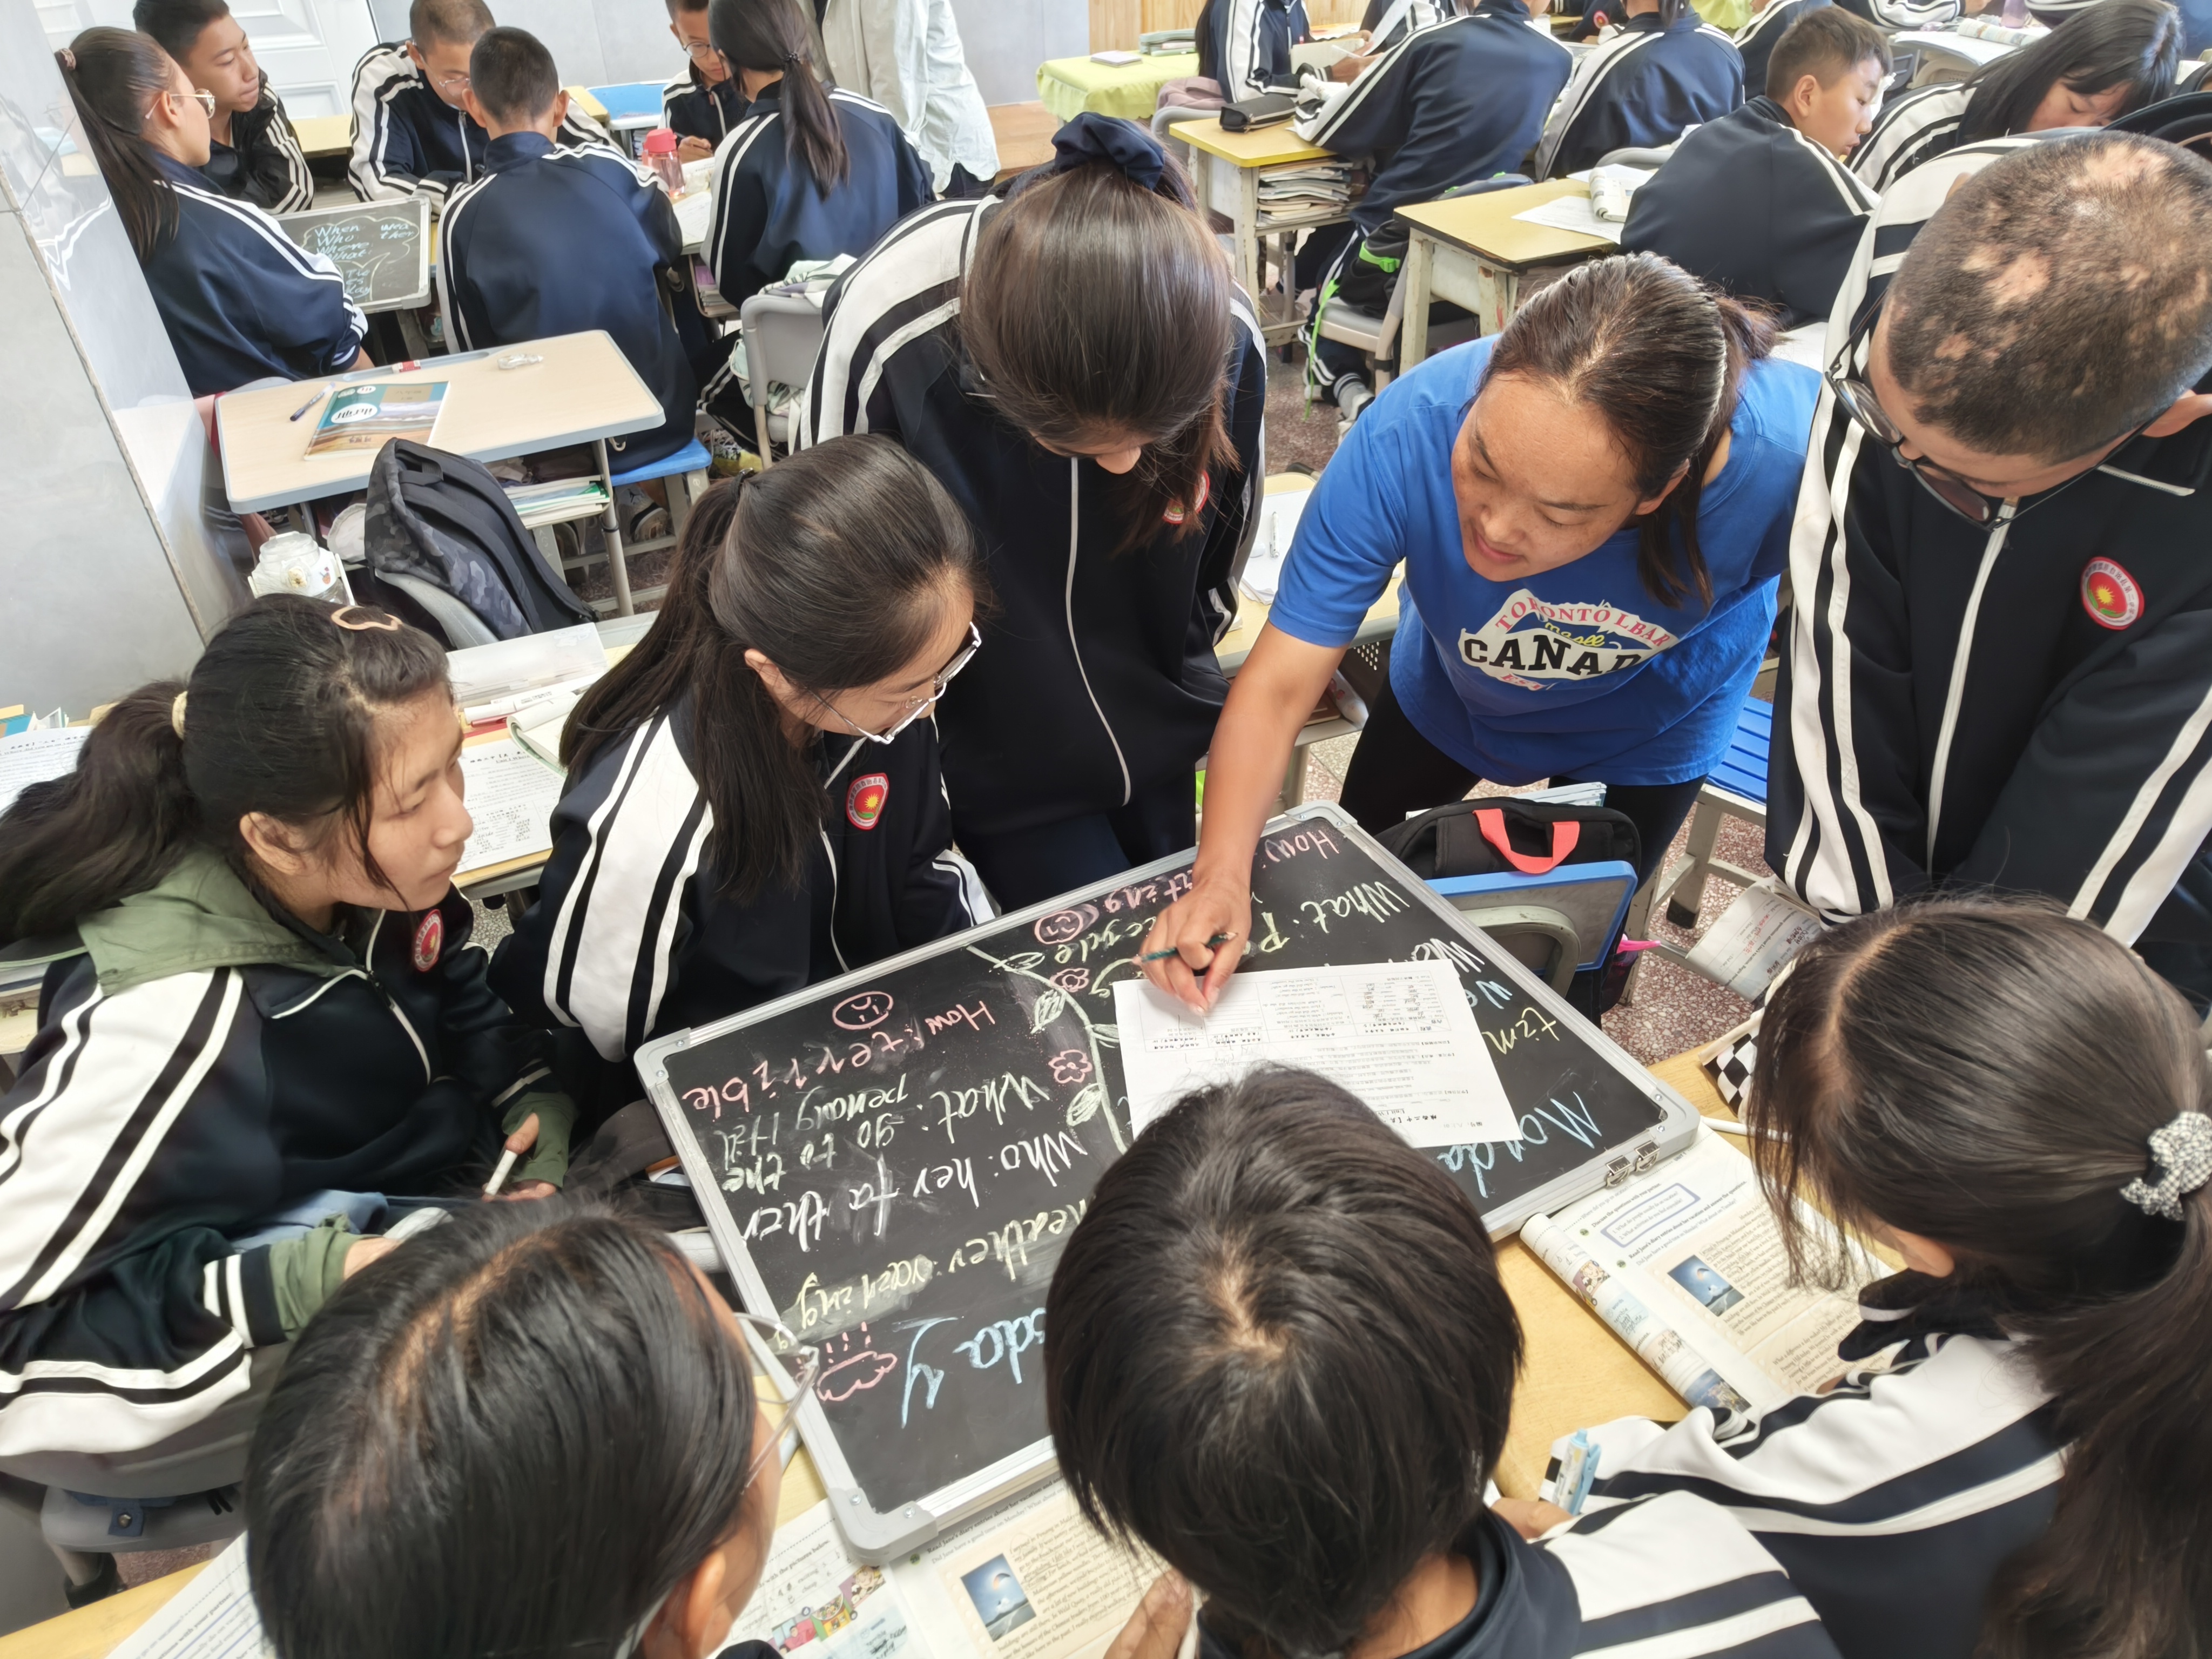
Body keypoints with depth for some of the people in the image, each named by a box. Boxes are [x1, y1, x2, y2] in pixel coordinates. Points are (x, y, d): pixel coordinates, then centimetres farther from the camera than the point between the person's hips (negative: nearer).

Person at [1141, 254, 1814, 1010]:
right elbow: (1279, 683, -37)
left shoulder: (1786, 451, -41)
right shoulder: (1406, 435, -41)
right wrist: (1221, 874, -49)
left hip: (1645, 735, 0)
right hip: (1444, 694, 1)